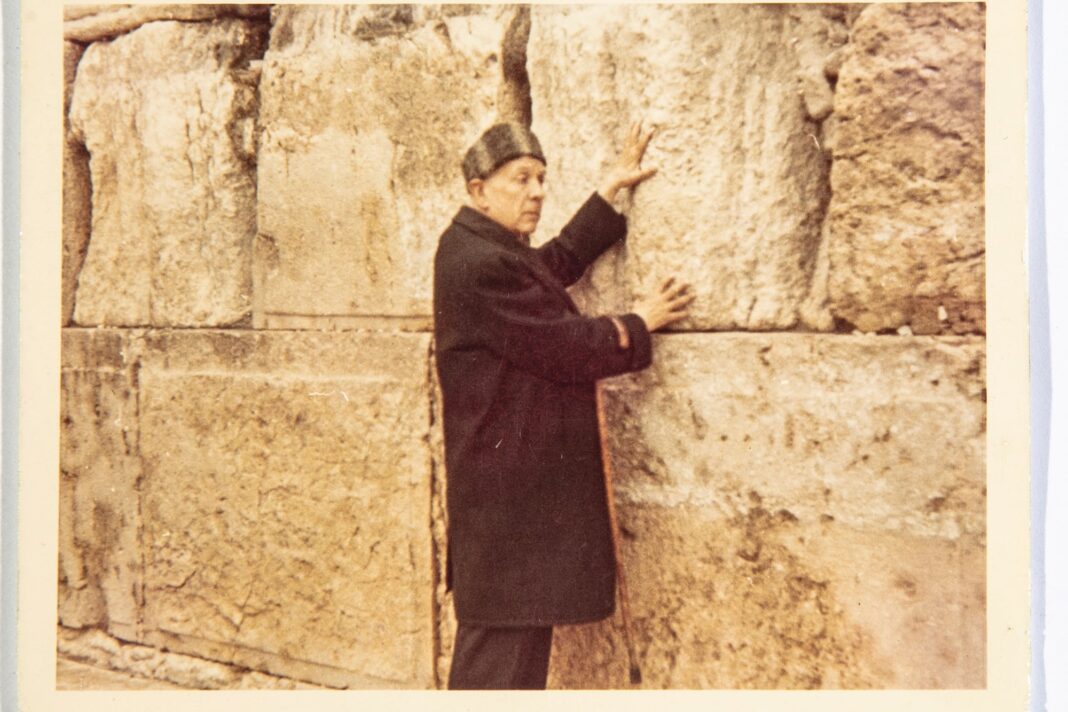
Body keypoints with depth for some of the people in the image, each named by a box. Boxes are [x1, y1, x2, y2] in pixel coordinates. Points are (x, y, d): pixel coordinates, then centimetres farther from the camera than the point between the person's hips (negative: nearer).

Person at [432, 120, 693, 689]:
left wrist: (612, 188, 25)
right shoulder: (481, 265, -21)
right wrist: (638, 323, -3)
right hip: (508, 486, -11)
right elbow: (566, 348, -19)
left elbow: (559, 262, 24)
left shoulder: (484, 248, 11)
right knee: (504, 624, -4)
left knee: (515, 626, 17)